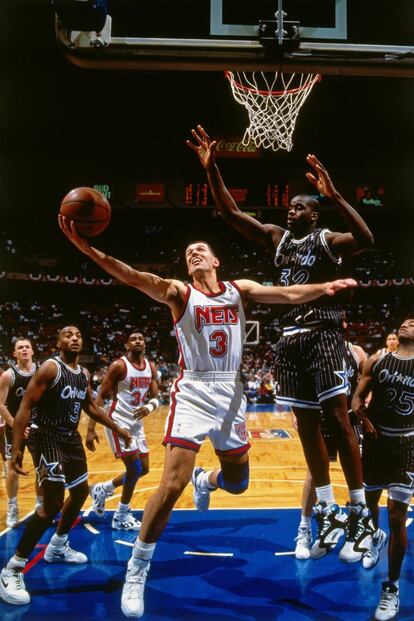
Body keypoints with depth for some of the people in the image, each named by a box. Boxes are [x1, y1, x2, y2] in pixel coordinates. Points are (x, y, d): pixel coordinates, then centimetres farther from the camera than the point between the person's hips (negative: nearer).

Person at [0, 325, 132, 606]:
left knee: (80, 491, 20)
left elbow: (91, 407, 22)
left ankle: (57, 547, 41)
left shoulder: (84, 373, 8)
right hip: (46, 436, -9)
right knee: (53, 502, -18)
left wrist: (118, 429, 20)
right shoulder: (50, 368, -17)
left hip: (70, 437, 9)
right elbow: (25, 407, -20)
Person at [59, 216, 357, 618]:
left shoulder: (240, 289, 7)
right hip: (193, 392, -4)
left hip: (230, 393, 4)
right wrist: (87, 248, -37)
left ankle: (204, 481, 53)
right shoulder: (179, 292, -4)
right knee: (172, 485, -16)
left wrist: (328, 287, -20)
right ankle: (137, 570, 0)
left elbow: (290, 294, -2)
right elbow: (136, 278, -21)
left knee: (237, 482, 16)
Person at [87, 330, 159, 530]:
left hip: (137, 422, 8)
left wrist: (149, 407, -19)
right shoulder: (119, 366, -14)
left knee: (144, 469, 11)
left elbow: (156, 397, 6)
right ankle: (121, 516, 5)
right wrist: (91, 429, -20)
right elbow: (101, 397, -14)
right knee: (135, 467, -11)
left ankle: (102, 489, 30)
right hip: (118, 421, -8)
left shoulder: (151, 367, 5)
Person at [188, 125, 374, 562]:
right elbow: (230, 213, 8)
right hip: (289, 339, 6)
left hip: (322, 334, -5)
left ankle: (359, 513, -3)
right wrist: (211, 169, -4)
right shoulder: (276, 237, 14)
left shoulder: (327, 240, -1)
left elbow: (366, 239, -23)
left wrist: (334, 196, -32)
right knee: (306, 425, 6)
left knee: (337, 418, -9)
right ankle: (328, 514, 14)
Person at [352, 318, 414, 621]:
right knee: (369, 501, 19)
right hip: (375, 442, 2)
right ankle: (376, 537, 54)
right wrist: (365, 419, -17)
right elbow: (357, 398, 1)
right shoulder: (377, 361, -1)